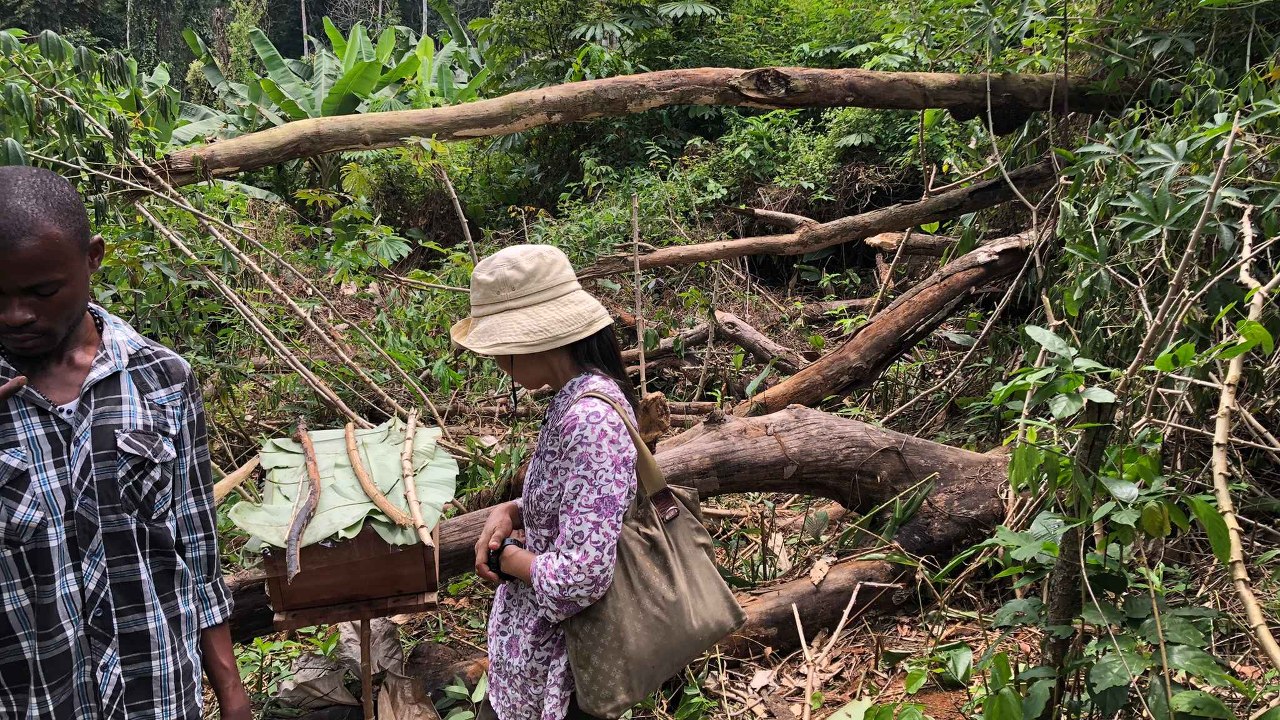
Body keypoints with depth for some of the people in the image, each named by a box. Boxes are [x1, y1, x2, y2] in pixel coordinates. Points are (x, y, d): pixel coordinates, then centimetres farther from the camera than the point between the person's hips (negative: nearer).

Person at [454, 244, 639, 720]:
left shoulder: (591, 420, -29)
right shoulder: (578, 395, 1)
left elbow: (580, 578, -31)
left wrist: (505, 557, -14)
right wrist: (511, 513, -4)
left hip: (557, 659, -8)